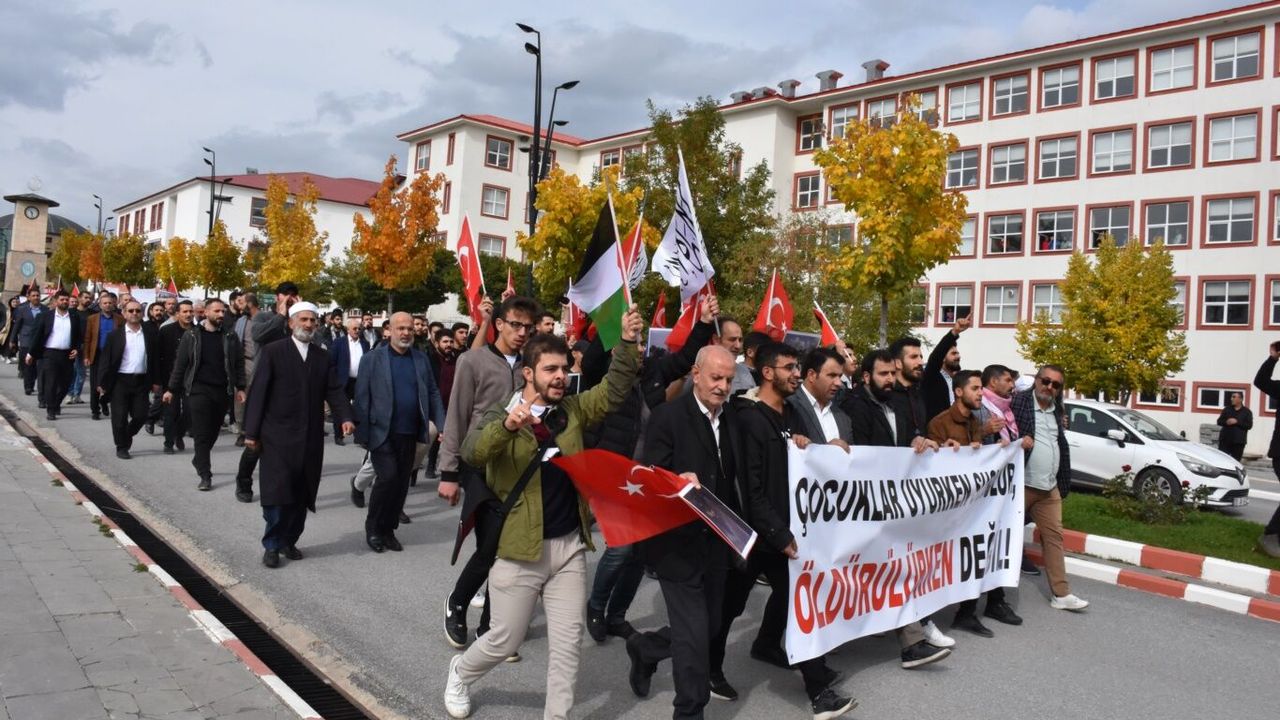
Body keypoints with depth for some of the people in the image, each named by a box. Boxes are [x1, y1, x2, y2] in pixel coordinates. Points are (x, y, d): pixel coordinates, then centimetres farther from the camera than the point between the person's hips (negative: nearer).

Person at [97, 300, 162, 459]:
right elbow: (105, 359, -1)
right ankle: (121, 447, 18)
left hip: (141, 381, 2)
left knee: (140, 415, 4)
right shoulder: (115, 334, -1)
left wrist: (156, 381, 5)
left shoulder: (151, 333, 4)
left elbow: (156, 358, 8)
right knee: (120, 416, 3)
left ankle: (127, 436, 31)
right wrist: (102, 383, -6)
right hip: (120, 380, -2)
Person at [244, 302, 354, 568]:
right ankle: (272, 544, 10)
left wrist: (345, 417, -15)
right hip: (278, 435, -4)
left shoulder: (323, 356, 10)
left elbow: (334, 390, 3)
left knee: (301, 494, 8)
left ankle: (289, 540, 21)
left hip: (310, 437, 4)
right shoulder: (272, 351, -2)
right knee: (277, 491, -4)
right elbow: (258, 392, -5)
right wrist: (251, 432, -8)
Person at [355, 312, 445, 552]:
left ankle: (388, 530, 23)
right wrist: (362, 433, -9)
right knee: (388, 477, -12)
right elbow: (362, 398, -4)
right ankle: (373, 528, 10)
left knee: (402, 482, 8)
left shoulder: (421, 359, 9)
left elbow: (433, 393, 10)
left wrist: (442, 425, 1)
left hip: (409, 433, 4)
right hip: (382, 432, -4)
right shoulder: (372, 359, -1)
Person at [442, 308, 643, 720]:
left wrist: (628, 342, -19)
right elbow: (472, 453, -28)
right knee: (505, 640, 12)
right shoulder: (501, 414, -10)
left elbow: (614, 391, -5)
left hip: (569, 546, 4)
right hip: (519, 549, -4)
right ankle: (460, 674, 42)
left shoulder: (573, 410, 4)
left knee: (568, 643, 8)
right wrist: (508, 426, -47)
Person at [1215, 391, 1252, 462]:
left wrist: (1237, 422, -16)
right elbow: (1219, 421, 9)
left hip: (1238, 442, -1)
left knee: (1236, 461, 2)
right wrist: (1226, 422, -12)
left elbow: (1249, 425, -5)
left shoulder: (1247, 412, 6)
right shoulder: (1227, 409, 12)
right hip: (1225, 440, 1)